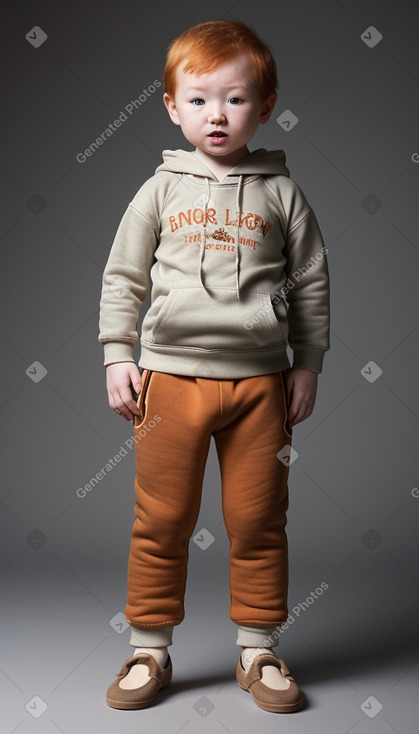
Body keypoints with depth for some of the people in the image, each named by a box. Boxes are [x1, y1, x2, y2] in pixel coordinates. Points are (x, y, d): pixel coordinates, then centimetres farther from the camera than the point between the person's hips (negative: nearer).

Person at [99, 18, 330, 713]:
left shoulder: (281, 192, 6)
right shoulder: (161, 189, 6)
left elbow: (311, 281, 10)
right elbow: (122, 276, 9)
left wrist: (308, 365, 6)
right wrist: (118, 357, 3)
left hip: (260, 379, 0)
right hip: (171, 375, 0)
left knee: (258, 521, 7)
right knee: (162, 521, 6)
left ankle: (259, 652, 25)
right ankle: (150, 651, 24)